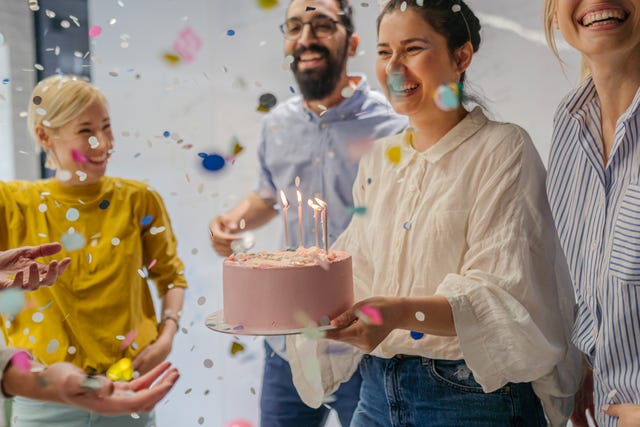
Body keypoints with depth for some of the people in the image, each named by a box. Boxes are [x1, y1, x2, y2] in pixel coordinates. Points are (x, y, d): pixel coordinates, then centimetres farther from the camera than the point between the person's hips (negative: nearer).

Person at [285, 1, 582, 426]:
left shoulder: (503, 150, -9)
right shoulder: (379, 159, 9)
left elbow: (503, 294, -19)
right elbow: (360, 277, 11)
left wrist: (402, 312, -33)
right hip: (378, 389, 6)